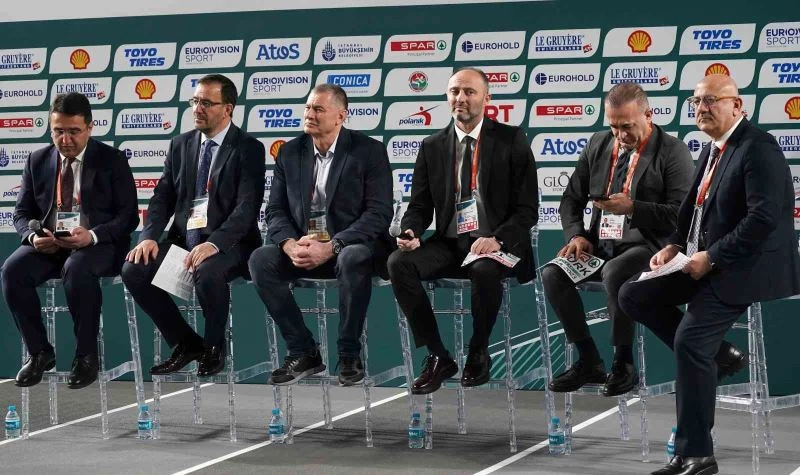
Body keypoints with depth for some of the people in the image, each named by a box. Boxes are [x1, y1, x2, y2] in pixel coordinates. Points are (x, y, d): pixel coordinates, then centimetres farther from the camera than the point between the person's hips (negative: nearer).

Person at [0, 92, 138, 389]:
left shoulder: (112, 161, -1)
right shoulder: (38, 161, 9)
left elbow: (128, 216, -6)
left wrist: (92, 236, -25)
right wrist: (33, 236, -14)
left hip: (98, 244, -4)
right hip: (47, 244, 4)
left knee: (77, 269, -38)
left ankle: (86, 355, -23)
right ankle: (39, 351, -11)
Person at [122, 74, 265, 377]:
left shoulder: (248, 149, -5)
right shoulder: (181, 145, 13)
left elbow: (247, 208, -15)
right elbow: (163, 197, 9)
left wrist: (213, 244, -30)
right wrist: (149, 236, -11)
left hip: (228, 243, -6)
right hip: (183, 238, 6)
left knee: (207, 272, -37)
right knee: (134, 270, -18)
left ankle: (214, 346, -8)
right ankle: (185, 343, 0)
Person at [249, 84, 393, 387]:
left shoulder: (369, 151, -6)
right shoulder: (290, 152, 7)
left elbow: (379, 214, -15)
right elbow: (276, 211, 6)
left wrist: (330, 247, -25)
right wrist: (290, 245, -18)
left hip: (352, 245, -4)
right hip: (303, 248, 4)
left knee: (353, 259, -38)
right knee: (260, 261, -22)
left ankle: (349, 355, -22)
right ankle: (303, 353, -15)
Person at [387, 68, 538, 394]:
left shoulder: (511, 141, 1)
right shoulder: (432, 147, 11)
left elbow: (527, 209, -3)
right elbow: (419, 206, 10)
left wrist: (497, 239, -21)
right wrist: (411, 233, -14)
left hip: (496, 244, -4)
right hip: (449, 244, 4)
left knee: (486, 269, -38)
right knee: (399, 263, -24)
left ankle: (478, 354, -11)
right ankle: (437, 357, -14)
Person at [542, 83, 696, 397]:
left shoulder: (673, 152, -4)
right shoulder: (598, 145, 13)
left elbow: (680, 215, -11)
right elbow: (572, 198, 18)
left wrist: (632, 208, -22)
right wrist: (576, 235, -1)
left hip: (647, 246, -6)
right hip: (600, 244, 6)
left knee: (614, 274, -36)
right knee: (552, 274, -19)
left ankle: (623, 365, -16)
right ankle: (588, 362, -5)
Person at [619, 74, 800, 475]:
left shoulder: (758, 149, -15)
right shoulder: (713, 149, 13)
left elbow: (763, 218, -24)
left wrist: (711, 257, -22)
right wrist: (674, 244, 2)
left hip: (742, 269, -10)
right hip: (703, 262, 10)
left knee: (690, 339, -23)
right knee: (633, 297, 1)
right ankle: (711, 354, 6)